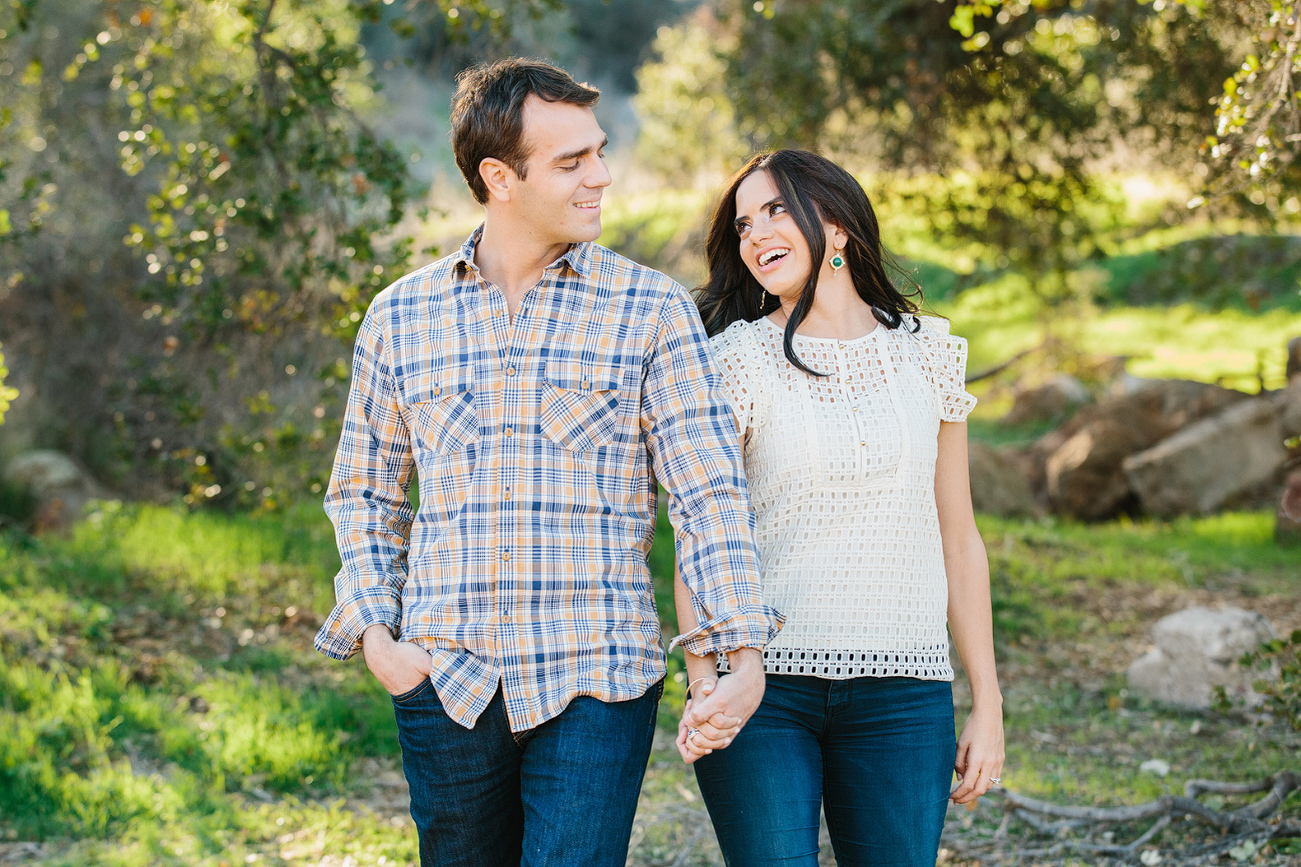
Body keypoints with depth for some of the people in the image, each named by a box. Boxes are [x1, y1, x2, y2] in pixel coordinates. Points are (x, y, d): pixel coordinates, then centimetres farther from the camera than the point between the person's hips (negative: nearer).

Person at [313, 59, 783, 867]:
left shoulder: (652, 309, 1)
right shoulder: (401, 315, 7)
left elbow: (709, 490, -4)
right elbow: (363, 491, 16)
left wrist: (743, 649, -14)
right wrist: (373, 631, 3)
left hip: (597, 685, -2)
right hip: (446, 682, 2)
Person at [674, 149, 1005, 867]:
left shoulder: (925, 356, 9)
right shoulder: (737, 360, 0)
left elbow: (958, 539, 12)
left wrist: (987, 702, 9)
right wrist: (703, 683, -21)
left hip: (900, 690, 2)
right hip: (762, 683, -2)